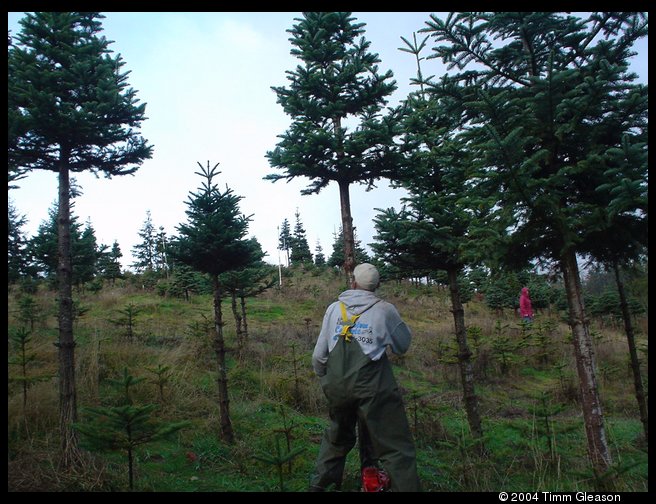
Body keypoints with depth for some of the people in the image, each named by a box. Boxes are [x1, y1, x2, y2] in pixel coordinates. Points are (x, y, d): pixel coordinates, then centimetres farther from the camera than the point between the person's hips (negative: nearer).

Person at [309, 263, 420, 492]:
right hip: (372, 387, -4)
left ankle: (319, 483, 38)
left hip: (336, 386, 4)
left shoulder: (334, 308, 6)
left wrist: (324, 377, 27)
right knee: (396, 447, 6)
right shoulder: (385, 309, -1)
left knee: (337, 437, 27)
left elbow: (319, 355, 9)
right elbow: (403, 346, 12)